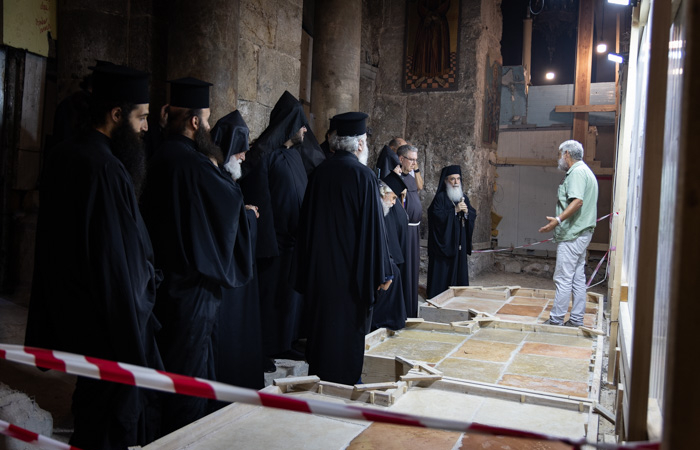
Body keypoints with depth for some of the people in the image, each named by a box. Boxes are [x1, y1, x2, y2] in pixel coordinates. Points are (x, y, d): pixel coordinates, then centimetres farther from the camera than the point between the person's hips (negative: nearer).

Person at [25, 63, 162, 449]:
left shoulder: (63, 156, 7)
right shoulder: (106, 169, -23)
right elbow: (115, 264, -24)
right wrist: (134, 343, -17)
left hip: (70, 314, 10)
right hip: (110, 324, -10)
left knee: (93, 407, 23)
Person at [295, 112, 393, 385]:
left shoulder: (320, 172, 3)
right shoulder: (363, 175, -13)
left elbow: (306, 221, 9)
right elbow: (373, 225, -14)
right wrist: (382, 272, -8)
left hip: (319, 267, 6)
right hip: (351, 270, -5)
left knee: (321, 325, 15)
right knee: (349, 326, 7)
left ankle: (319, 380, 27)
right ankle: (344, 381, 16)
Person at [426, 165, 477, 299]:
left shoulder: (463, 197, 13)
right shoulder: (440, 197, -6)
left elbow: (473, 215, 11)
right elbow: (437, 215, -17)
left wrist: (466, 211, -11)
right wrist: (455, 210, -20)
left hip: (460, 243, 6)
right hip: (444, 242, -6)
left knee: (459, 268, 9)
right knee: (443, 270, -5)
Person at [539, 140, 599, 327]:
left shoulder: (577, 172, -12)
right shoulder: (586, 171, 21)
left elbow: (577, 201, -26)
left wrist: (558, 220, -33)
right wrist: (560, 220, 27)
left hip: (572, 234, -11)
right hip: (582, 233, 11)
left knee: (563, 278, -6)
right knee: (578, 278, 11)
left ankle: (556, 319, -1)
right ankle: (576, 319, 16)